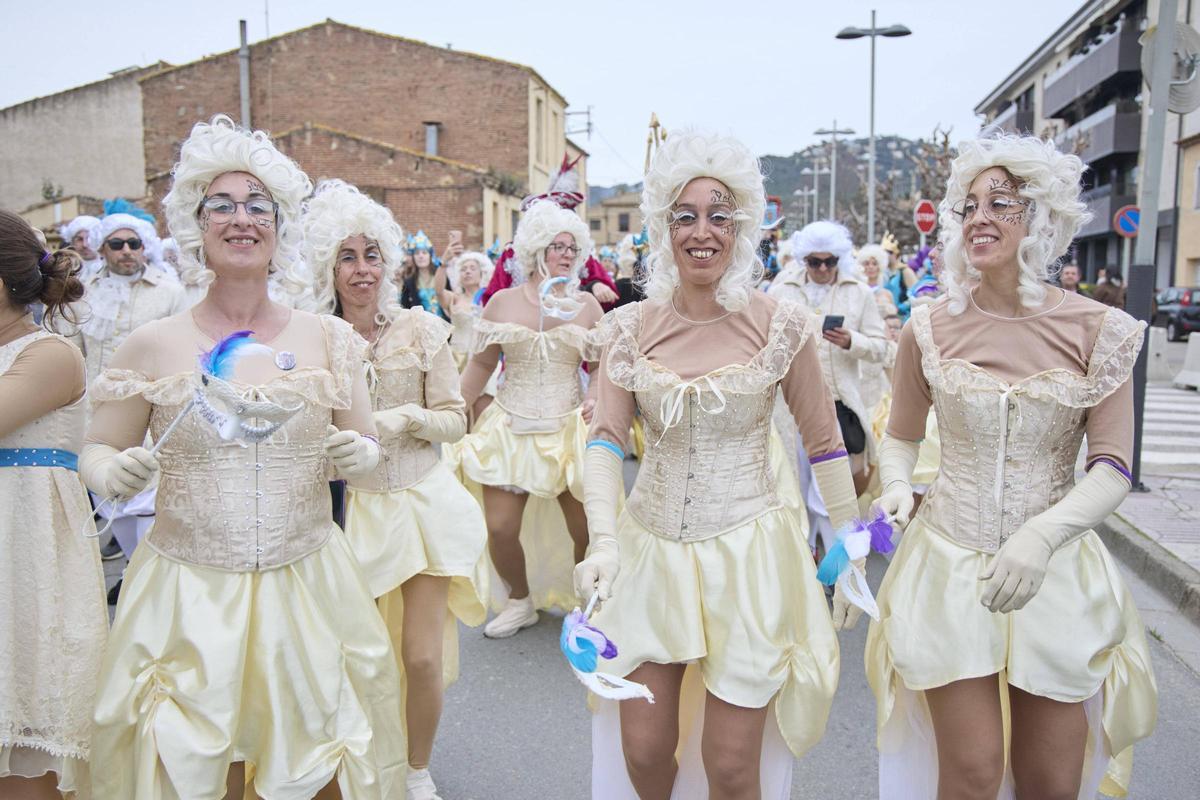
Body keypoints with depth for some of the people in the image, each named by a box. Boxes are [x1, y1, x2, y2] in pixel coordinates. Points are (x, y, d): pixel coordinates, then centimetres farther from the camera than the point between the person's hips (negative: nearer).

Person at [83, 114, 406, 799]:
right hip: (188, 590, 0)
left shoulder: (327, 338, 0)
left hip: (309, 584, 1)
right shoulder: (154, 345, -2)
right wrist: (113, 472, -14)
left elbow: (368, 453, 8)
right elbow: (97, 451, 8)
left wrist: (360, 456, -14)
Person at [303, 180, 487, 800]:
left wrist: (405, 417, -17)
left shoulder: (420, 329, -3)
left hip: (421, 500, 0)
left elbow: (455, 419, 0)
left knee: (423, 656, 0)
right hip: (349, 508, 0)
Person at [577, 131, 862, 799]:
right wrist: (603, 543, -17)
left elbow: (825, 443, 0)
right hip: (652, 548, 2)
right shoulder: (632, 327, -1)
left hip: (749, 552, -2)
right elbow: (607, 436, -4)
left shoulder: (780, 325, -7)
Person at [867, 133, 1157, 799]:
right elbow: (900, 438, 10)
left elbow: (1112, 467, -6)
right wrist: (897, 487, -11)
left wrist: (1040, 535, -22)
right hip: (951, 559, 0)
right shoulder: (930, 329, -2)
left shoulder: (1098, 332, -5)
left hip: (1057, 568, 1)